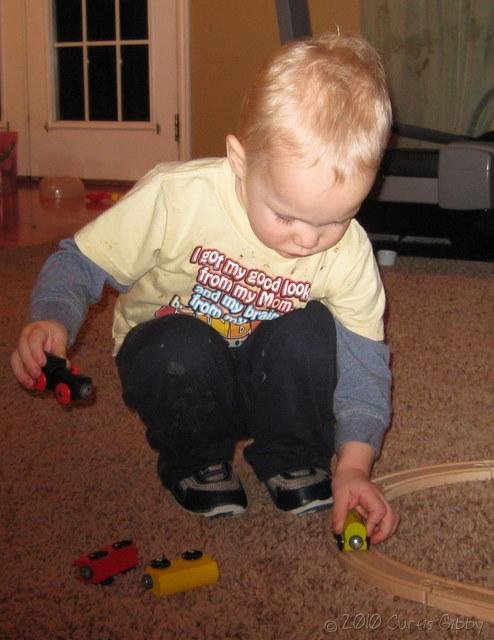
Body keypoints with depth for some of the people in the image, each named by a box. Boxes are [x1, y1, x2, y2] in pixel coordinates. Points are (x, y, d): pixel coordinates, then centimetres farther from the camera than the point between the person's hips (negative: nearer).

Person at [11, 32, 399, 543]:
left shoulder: (348, 252, -19)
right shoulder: (174, 197, -27)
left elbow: (363, 357, -13)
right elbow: (80, 262, -16)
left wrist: (354, 462, -24)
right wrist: (53, 319, -37)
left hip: (267, 381, 2)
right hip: (174, 368, -1)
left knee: (313, 332, -30)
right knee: (184, 351, -37)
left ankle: (292, 459, -2)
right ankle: (195, 463, -4)